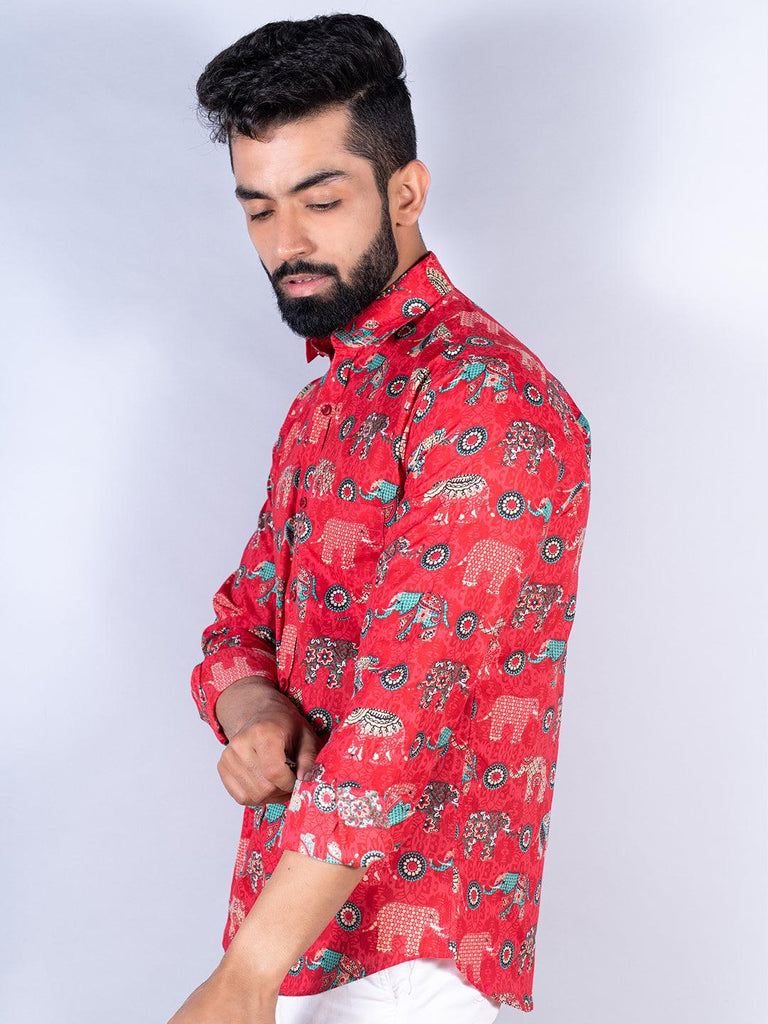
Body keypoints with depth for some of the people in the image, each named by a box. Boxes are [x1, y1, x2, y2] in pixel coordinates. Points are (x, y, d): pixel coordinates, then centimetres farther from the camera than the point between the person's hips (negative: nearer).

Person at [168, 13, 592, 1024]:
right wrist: (249, 707, -9)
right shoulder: (322, 406, 14)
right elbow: (242, 617, 16)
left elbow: (415, 702, -24)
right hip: (294, 921, 8)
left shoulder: (488, 396, -17)